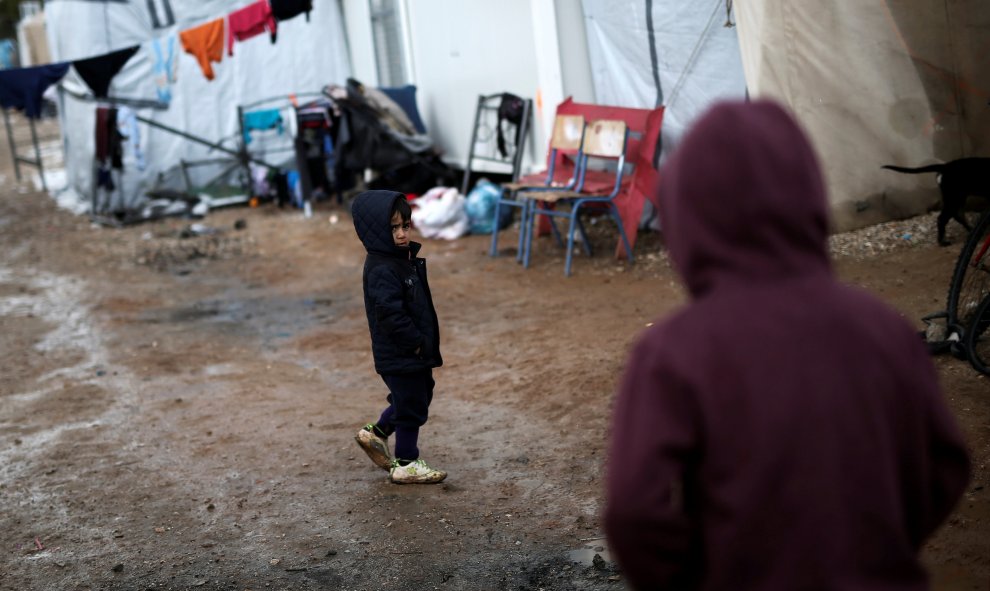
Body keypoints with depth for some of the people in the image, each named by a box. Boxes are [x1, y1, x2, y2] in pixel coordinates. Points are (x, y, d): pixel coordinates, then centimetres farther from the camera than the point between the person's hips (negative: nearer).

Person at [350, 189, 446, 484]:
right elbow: (390, 314, -29)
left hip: (413, 351, 10)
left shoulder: (405, 258, 7)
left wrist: (423, 341, 13)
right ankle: (406, 464, 19)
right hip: (399, 356, -10)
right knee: (411, 405, 3)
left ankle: (376, 434, 38)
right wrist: (416, 342, -21)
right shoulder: (381, 269, -24)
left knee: (420, 395, 24)